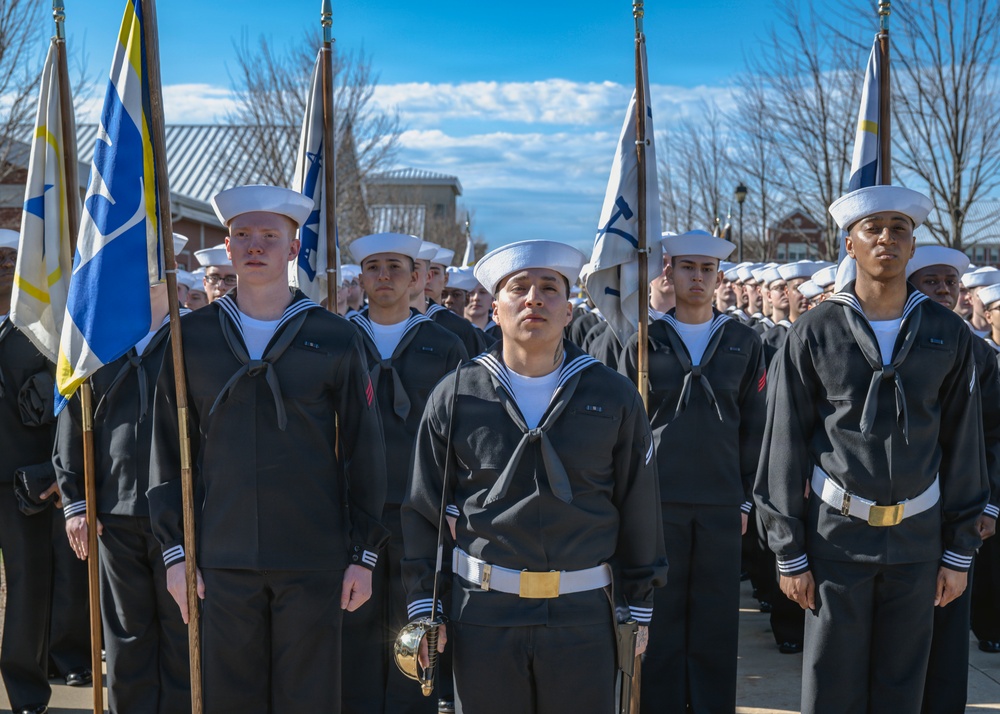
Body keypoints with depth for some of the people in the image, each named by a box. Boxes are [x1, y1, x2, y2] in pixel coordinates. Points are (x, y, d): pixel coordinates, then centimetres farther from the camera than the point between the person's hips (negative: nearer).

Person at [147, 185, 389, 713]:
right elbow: (169, 451, 6)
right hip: (221, 559, 1)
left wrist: (364, 555, 1)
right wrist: (174, 550, 2)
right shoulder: (192, 337, 4)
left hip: (314, 560, -1)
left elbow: (364, 452, 3)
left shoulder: (334, 338, 2)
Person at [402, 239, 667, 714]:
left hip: (583, 615, 0)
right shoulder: (456, 397, 2)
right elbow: (423, 510, 6)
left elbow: (639, 510, 6)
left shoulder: (615, 397, 2)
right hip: (482, 611, 0)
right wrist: (423, 606, 2)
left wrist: (638, 608, 6)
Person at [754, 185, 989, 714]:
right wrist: (790, 552, -4)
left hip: (917, 531, 2)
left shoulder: (948, 335, 2)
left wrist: (960, 551, 4)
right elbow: (784, 447, -3)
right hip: (837, 531, -2)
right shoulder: (814, 333, -4)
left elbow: (963, 447, 5)